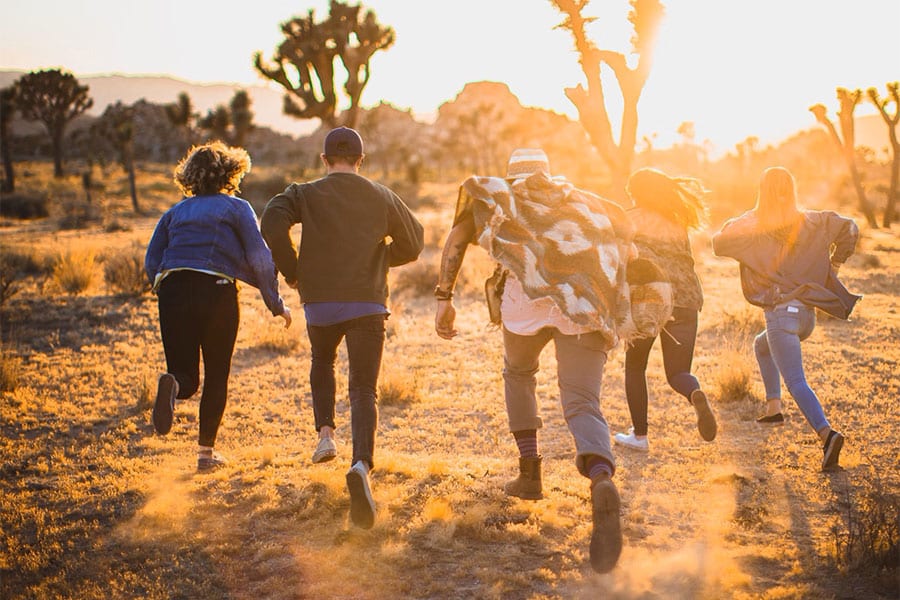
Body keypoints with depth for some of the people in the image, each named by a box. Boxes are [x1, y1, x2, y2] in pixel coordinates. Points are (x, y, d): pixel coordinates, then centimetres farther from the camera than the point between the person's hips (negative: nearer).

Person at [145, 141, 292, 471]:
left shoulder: (176, 212, 18)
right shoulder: (237, 208, 7)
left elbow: (151, 262, 11)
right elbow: (259, 259, -2)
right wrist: (276, 303, 5)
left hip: (173, 291, 3)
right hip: (217, 291, -3)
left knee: (187, 377, 9)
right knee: (216, 376, 12)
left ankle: (172, 383, -27)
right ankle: (206, 451, 12)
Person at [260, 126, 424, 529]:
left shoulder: (306, 194, 2)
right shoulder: (382, 198, 8)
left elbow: (273, 224, -15)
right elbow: (413, 244, 15)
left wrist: (290, 270, -2)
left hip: (320, 303, 0)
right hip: (367, 304, 0)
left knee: (322, 362, 31)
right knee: (363, 389, -3)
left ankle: (325, 433, 15)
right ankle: (362, 464, -27)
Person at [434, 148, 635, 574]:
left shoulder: (497, 193, 28)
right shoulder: (581, 200, 35)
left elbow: (457, 236, 13)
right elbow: (623, 233, 27)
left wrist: (444, 298, 9)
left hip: (529, 294, -1)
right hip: (588, 303, 1)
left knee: (518, 372, 30)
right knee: (582, 404, -4)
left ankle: (529, 473, 26)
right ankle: (602, 481, -35)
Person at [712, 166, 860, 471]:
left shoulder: (752, 224, -3)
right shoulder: (810, 222, 10)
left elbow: (719, 243, -6)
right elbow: (848, 228, 9)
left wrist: (733, 224, 14)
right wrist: (833, 265, 18)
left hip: (781, 312, -6)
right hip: (807, 312, 6)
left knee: (796, 382, -12)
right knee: (762, 346, 33)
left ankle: (826, 433, -32)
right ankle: (773, 407, 27)